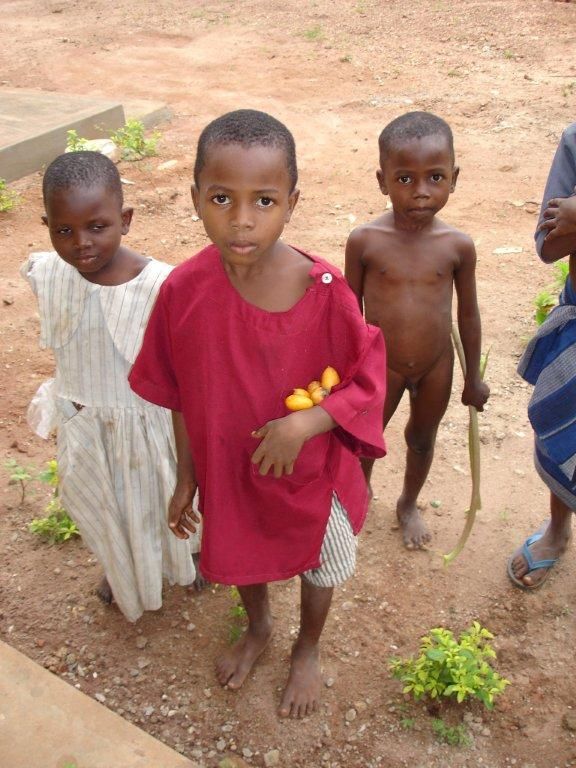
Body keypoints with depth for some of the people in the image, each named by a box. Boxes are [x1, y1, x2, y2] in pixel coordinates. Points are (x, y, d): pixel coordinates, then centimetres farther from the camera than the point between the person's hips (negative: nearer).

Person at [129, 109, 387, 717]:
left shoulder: (323, 290, -28)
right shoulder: (183, 289, -21)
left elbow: (368, 381, -16)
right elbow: (181, 398, -7)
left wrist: (303, 424, -31)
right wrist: (186, 477, 2)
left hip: (311, 469, -1)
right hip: (227, 469, 2)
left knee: (318, 567, 24)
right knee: (240, 553, 29)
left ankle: (307, 650, 58)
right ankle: (257, 628, 64)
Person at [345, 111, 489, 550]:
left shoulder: (458, 246, -14)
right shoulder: (364, 241, -18)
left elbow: (468, 313, -2)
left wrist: (473, 377, 5)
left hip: (436, 366, 1)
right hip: (380, 365, -1)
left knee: (422, 439, 23)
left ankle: (409, 504, 51)